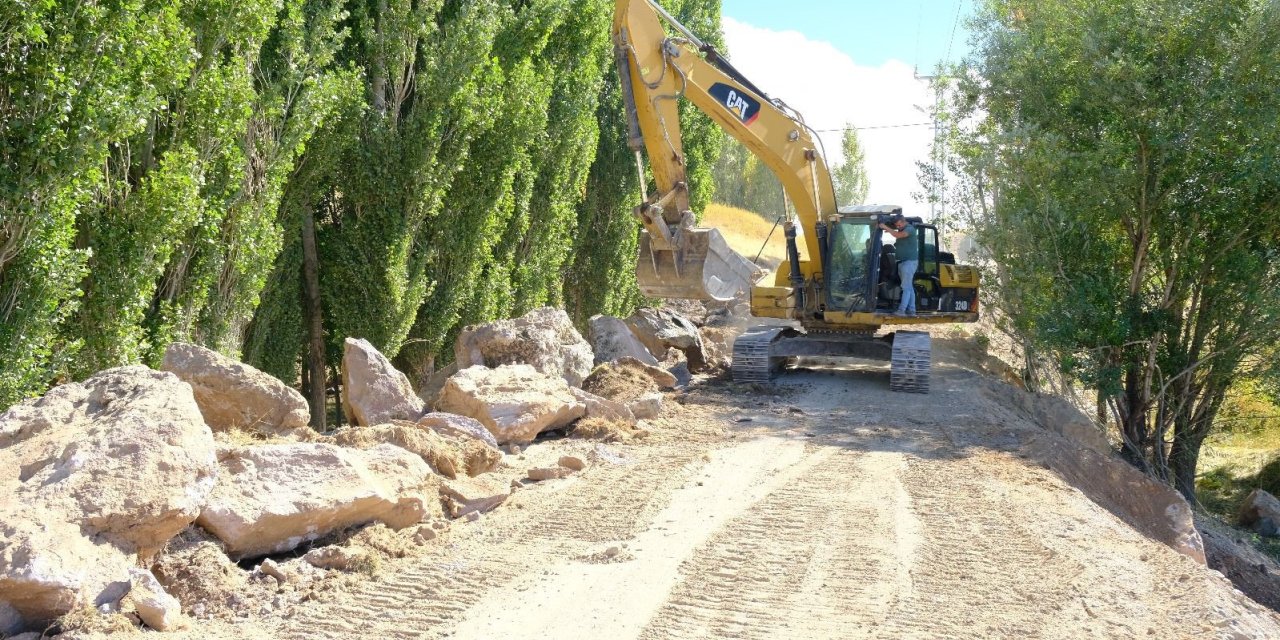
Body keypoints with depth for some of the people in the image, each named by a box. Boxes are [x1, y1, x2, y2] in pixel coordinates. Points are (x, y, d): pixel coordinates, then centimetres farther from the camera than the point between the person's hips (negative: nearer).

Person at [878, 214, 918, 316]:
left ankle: (901, 310, -17)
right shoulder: (901, 230, 17)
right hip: (902, 262, 10)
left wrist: (886, 227, -23)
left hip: (909, 262, -10)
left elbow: (898, 235, -28)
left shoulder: (909, 228, -13)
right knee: (909, 287, 9)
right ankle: (911, 310, 11)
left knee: (906, 287, -12)